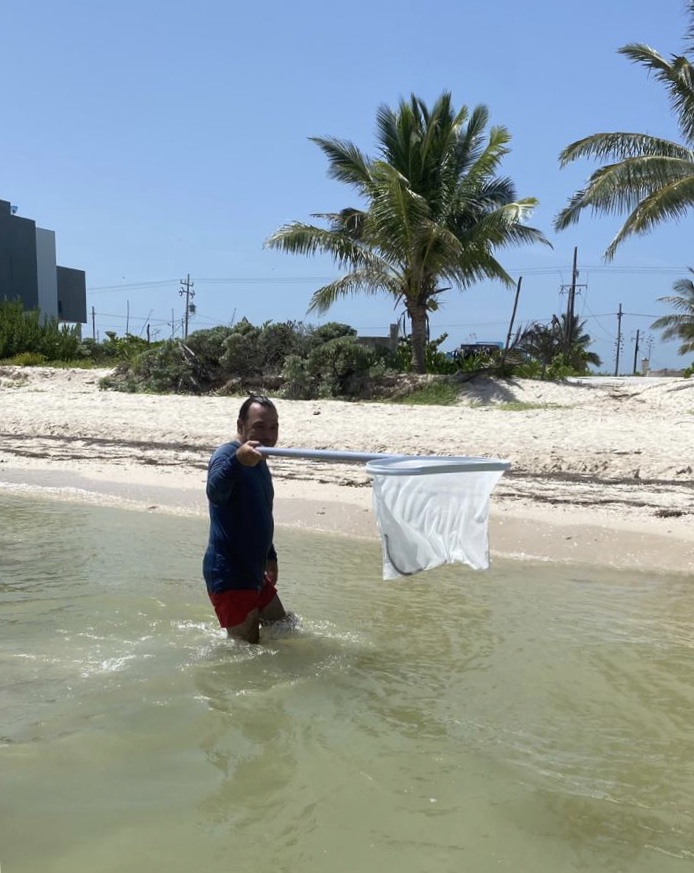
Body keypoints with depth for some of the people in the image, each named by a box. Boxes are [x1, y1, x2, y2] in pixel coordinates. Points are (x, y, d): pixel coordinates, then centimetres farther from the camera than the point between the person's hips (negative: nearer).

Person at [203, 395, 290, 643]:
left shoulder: (258, 462, 10)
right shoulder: (227, 455, -18)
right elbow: (215, 492, -42)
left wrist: (270, 556, 26)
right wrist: (237, 460, -60)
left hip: (255, 574, 9)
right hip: (229, 577, -9)